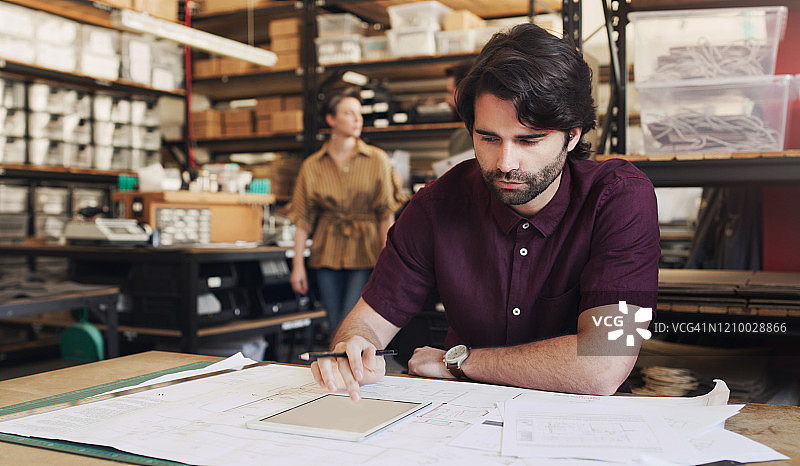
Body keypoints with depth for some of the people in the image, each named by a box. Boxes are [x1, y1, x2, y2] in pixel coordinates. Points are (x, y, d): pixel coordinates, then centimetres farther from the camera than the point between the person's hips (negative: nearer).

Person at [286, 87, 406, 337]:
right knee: (335, 327, 7)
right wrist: (298, 265, 0)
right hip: (328, 254, 2)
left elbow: (387, 214, -2)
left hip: (365, 252, -2)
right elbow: (302, 219, 4)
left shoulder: (377, 160, 1)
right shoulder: (312, 166, 4)